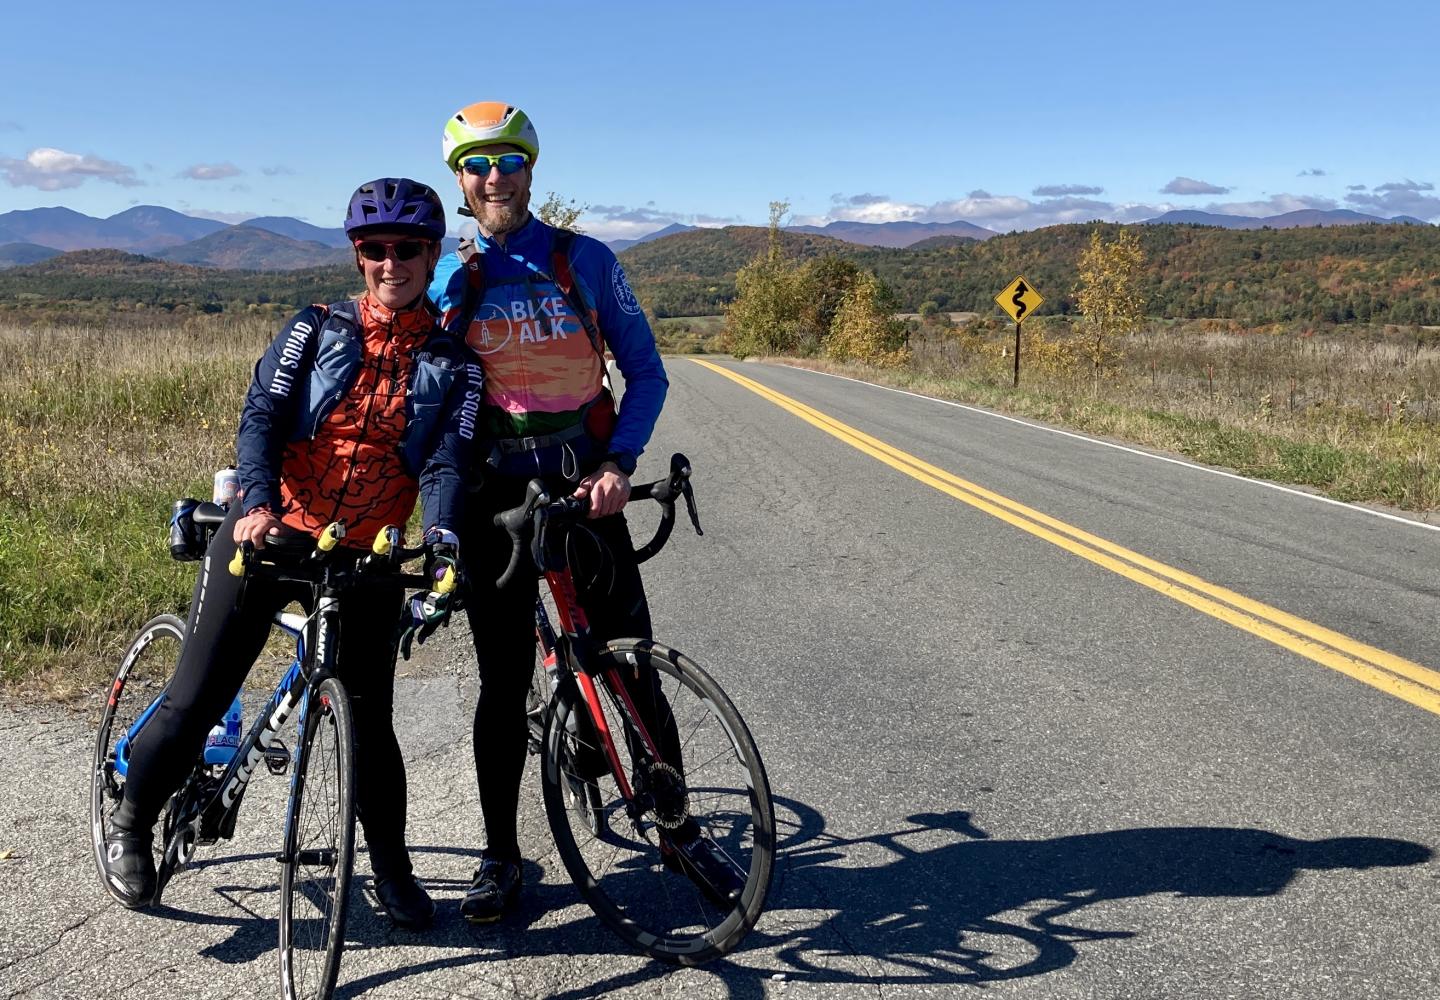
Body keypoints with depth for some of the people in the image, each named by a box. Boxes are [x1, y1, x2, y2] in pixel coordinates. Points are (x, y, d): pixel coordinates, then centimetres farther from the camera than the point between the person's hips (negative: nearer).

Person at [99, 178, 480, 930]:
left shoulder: (452, 364, 3)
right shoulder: (317, 328, 3)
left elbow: (446, 462, -9)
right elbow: (262, 415, -8)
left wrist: (441, 540, -29)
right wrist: (259, 501, -27)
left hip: (365, 558, 1)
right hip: (267, 533, 0)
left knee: (370, 720, 3)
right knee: (196, 699, -1)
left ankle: (391, 869, 23)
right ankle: (131, 823, 25)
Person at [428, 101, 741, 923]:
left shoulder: (587, 261, 0)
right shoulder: (447, 283, 4)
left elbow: (646, 374, 1)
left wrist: (619, 465, -14)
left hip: (585, 490, 0)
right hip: (495, 495, 1)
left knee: (634, 668, 1)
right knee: (503, 685, 5)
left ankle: (681, 831, 18)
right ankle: (501, 858, 17)